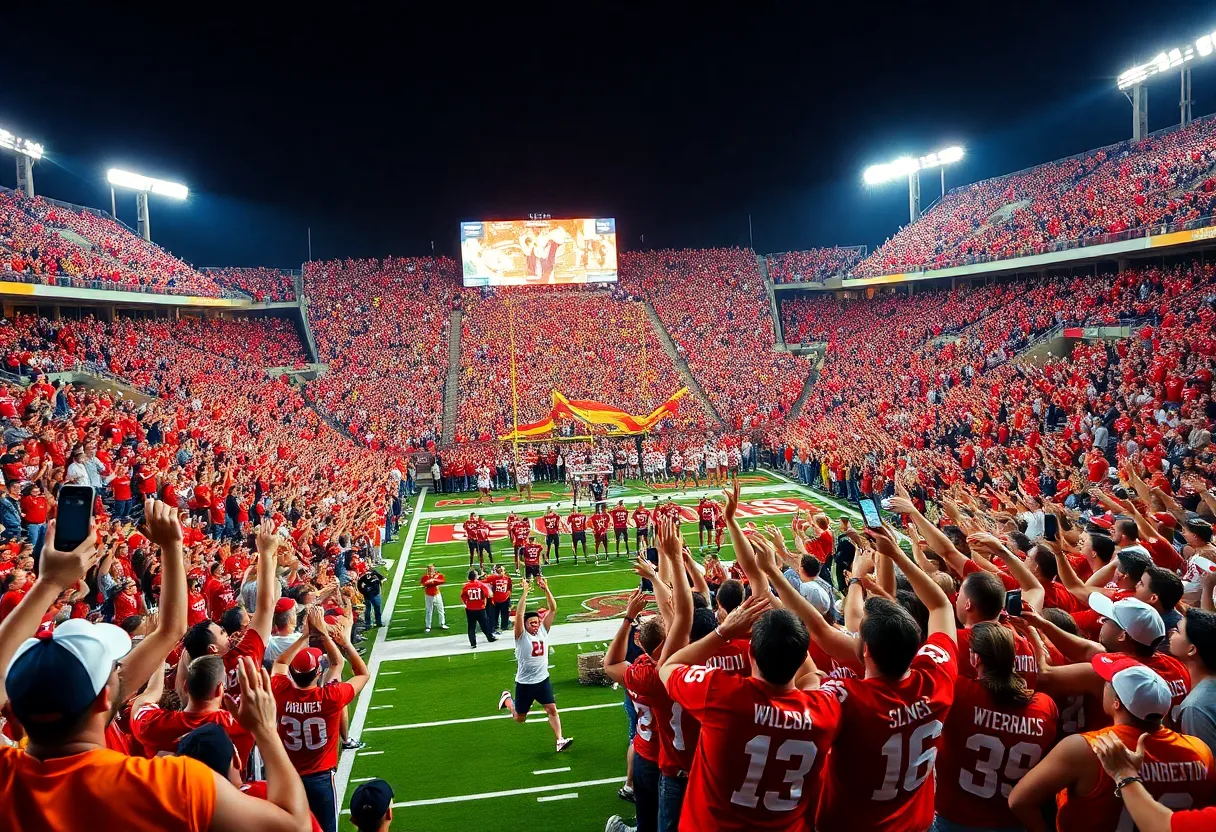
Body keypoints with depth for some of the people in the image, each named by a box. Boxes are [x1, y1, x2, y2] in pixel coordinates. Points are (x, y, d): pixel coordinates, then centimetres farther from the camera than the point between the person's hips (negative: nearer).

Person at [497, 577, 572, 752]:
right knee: (519, 718, 14)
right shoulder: (521, 636, -14)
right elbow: (519, 614, -30)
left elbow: (553, 609, -10)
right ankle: (507, 699, 41)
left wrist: (546, 589, -21)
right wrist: (525, 592, -34)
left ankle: (560, 741, -1)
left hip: (543, 680, 3)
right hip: (524, 683, -3)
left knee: (552, 710, -7)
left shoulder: (543, 631, -3)